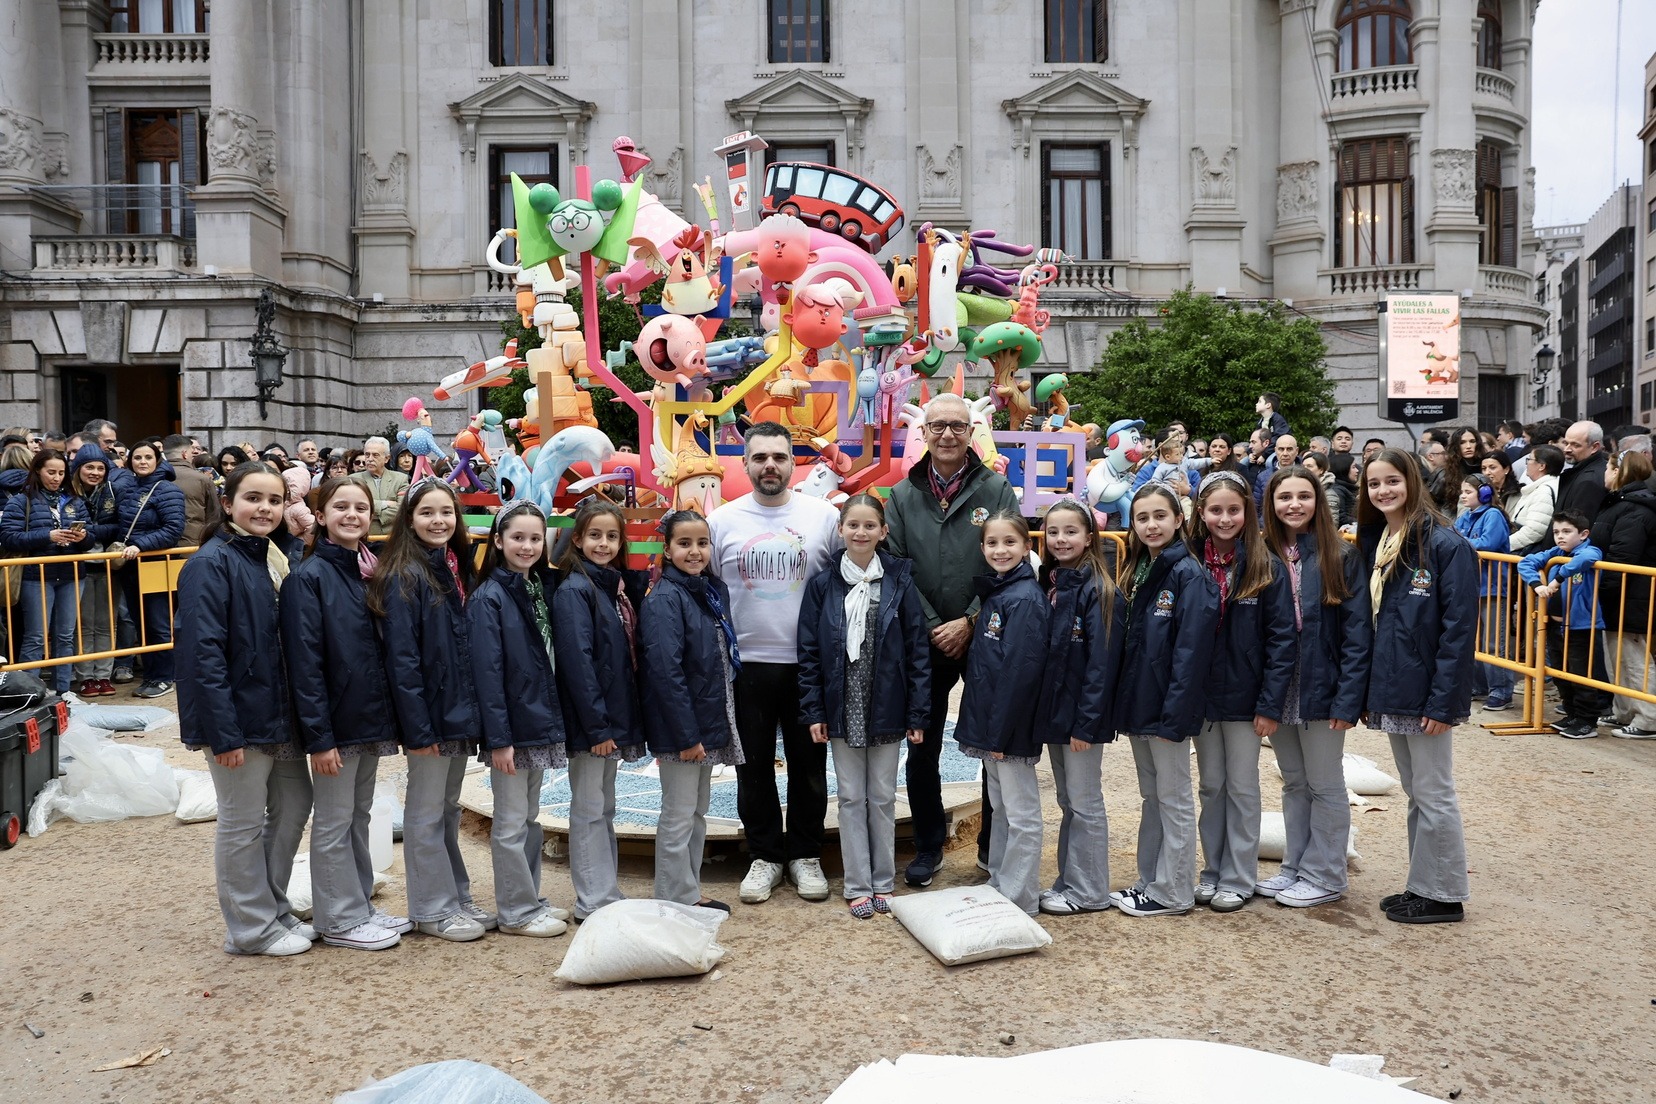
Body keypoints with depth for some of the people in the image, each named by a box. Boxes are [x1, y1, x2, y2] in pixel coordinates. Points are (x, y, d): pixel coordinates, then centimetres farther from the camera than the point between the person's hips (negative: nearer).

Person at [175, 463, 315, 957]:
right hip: (240, 718, -8)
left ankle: (275, 910, 32)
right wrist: (223, 732, -23)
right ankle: (252, 928, 19)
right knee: (242, 824, 5)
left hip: (279, 714, 8)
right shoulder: (211, 564, -14)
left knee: (293, 806, 16)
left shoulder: (271, 559, 10)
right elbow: (203, 652, -20)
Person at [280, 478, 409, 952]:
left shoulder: (370, 572, 8)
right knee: (334, 823, 5)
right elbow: (305, 663, -16)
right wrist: (319, 736, -19)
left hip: (370, 718, 7)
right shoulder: (308, 578, -12)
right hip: (335, 721, -7)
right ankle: (340, 918, 15)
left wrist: (388, 716, 9)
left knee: (359, 817, 17)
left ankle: (361, 904, 28)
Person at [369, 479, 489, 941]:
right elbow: (401, 659, -18)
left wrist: (473, 712, 9)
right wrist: (418, 728, -20)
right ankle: (433, 909, 14)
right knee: (427, 815, 4)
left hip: (460, 712, 8)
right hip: (430, 715, -8)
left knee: (448, 809, 17)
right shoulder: (404, 577, -13)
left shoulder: (456, 569, 9)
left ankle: (457, 899, 27)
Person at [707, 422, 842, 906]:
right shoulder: (722, 521, 1)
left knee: (809, 764, 9)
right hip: (746, 665, 1)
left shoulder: (824, 516, 0)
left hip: (809, 663, 0)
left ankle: (805, 855, 25)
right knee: (754, 766, 10)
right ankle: (765, 855, 25)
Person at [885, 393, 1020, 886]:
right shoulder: (902, 495, 3)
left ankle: (994, 845, 24)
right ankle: (928, 847, 25)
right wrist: (932, 627, -11)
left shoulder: (996, 489, -2)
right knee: (922, 749, 9)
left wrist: (969, 622, -14)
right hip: (924, 642, 1)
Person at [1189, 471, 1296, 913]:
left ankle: (1238, 879, 19)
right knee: (1210, 786, 14)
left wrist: (1270, 704, -14)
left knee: (1242, 788, 9)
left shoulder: (1267, 567, -8)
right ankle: (1213, 872, 26)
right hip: (1201, 697, 3)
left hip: (1244, 699, -3)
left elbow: (1282, 639, -10)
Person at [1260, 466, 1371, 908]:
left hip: (1321, 690, -4)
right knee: (1293, 784, 17)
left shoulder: (1341, 557, -8)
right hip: (1278, 690, 4)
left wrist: (1348, 697, -17)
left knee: (1325, 785, 7)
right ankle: (1294, 868, 28)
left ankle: (1325, 876, 19)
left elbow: (1357, 632, -11)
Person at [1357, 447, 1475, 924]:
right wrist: (1367, 690, 8)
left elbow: (1459, 628, -16)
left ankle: (1444, 896, 14)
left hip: (1425, 695, -7)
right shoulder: (1374, 544, 9)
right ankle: (1422, 886, 26)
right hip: (1390, 693, 7)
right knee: (1415, 794, 16)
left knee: (1434, 795, 2)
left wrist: (1443, 701, -19)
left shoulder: (1445, 545, -13)